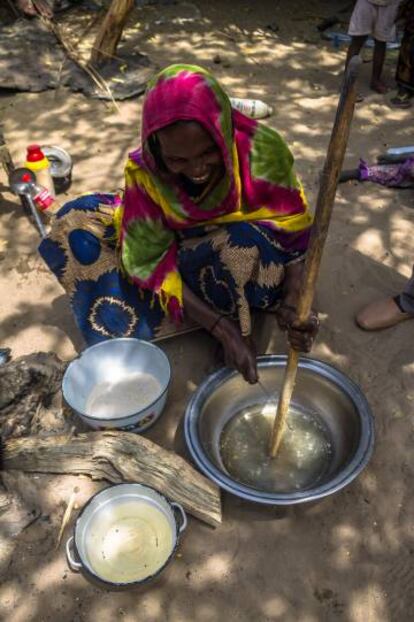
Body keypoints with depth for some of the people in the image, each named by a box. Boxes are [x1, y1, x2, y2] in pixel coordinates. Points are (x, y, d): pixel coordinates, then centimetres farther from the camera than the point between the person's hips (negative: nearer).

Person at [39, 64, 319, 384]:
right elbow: (152, 260, -25)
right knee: (76, 220, -13)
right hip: (183, 249, 3)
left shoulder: (262, 150, -28)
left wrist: (291, 304, -38)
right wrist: (223, 329, -34)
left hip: (244, 252, -2)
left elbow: (295, 232, -20)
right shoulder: (146, 171, -24)